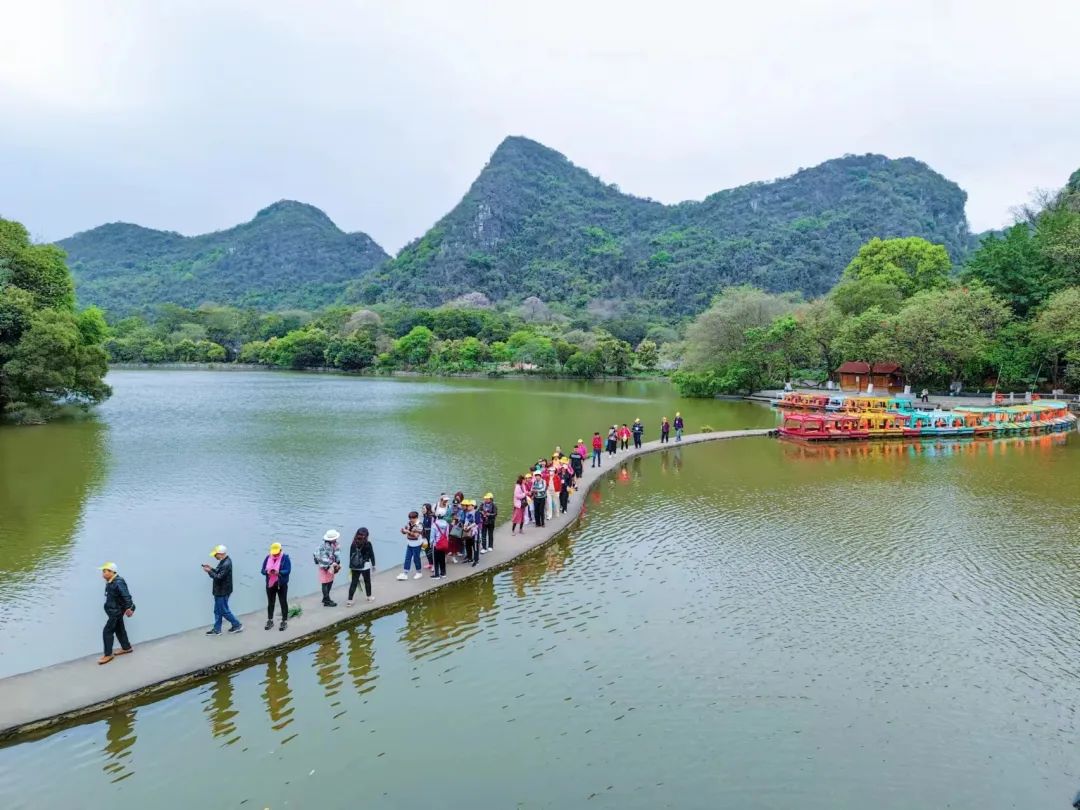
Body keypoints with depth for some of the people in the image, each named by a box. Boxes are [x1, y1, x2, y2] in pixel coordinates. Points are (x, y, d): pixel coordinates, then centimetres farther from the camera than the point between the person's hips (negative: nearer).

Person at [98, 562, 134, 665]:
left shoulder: (118, 582, -25)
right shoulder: (110, 582, 3)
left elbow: (126, 595, -26)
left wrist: (129, 608, -26)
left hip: (116, 611, -9)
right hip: (114, 610, 9)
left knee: (107, 631, -5)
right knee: (119, 629, 20)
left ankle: (108, 655, 4)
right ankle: (127, 648, 35)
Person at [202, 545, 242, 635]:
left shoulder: (226, 564, -25)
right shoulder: (224, 561, 7)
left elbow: (219, 577, -27)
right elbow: (219, 572, 15)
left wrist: (209, 571, -18)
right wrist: (211, 569, 3)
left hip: (223, 592, -10)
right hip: (220, 591, 10)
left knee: (224, 611, 1)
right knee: (218, 611, 15)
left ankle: (237, 625, 13)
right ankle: (216, 630, 22)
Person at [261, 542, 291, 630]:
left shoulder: (285, 558, -7)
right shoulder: (267, 558, 4)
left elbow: (288, 570, -14)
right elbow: (263, 570, 4)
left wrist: (279, 572, -31)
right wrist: (267, 571, -19)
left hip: (281, 584, -4)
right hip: (270, 584, 4)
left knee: (283, 603, 3)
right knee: (270, 603, 13)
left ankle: (284, 621, 12)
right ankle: (270, 620, 26)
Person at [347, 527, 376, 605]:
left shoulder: (354, 543, -3)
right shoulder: (368, 544, -12)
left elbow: (351, 555, 3)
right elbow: (371, 555, -6)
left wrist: (350, 566, 13)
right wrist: (373, 565, 6)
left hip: (355, 566, 3)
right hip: (365, 566, -2)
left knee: (353, 583, 5)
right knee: (367, 581, 16)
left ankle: (350, 600, 2)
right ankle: (369, 597, 31)